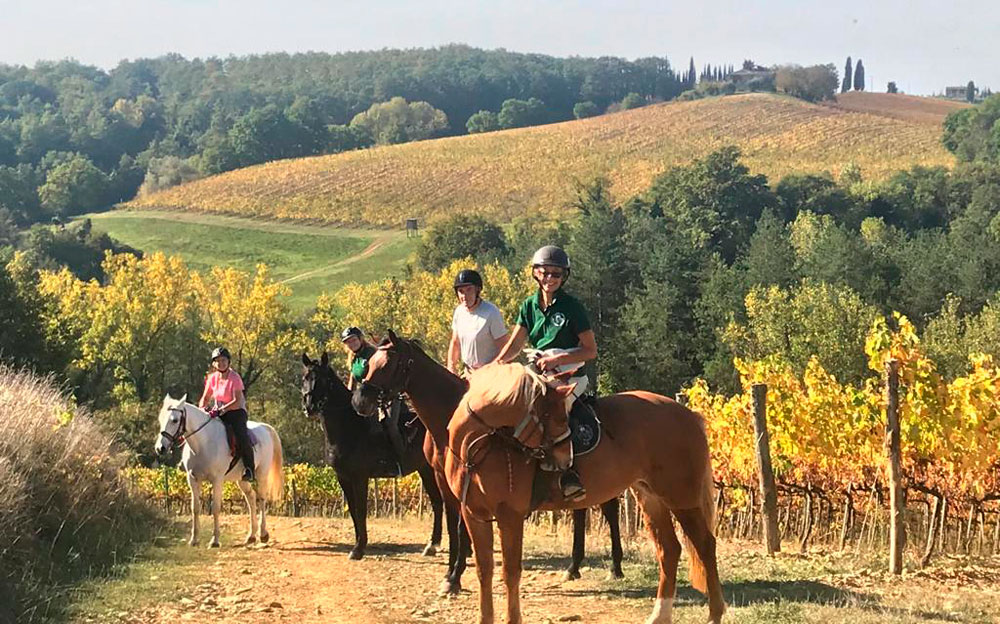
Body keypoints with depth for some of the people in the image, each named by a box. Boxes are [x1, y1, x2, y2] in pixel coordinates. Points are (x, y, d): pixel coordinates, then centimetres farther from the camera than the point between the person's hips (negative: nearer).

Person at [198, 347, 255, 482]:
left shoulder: (235, 378, -13)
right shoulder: (212, 378, 5)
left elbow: (237, 402, -21)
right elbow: (205, 398, 14)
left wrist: (221, 410, -31)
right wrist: (202, 408, -9)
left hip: (236, 412, -6)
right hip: (218, 413, 6)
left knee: (241, 436, -32)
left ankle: (249, 469, -23)